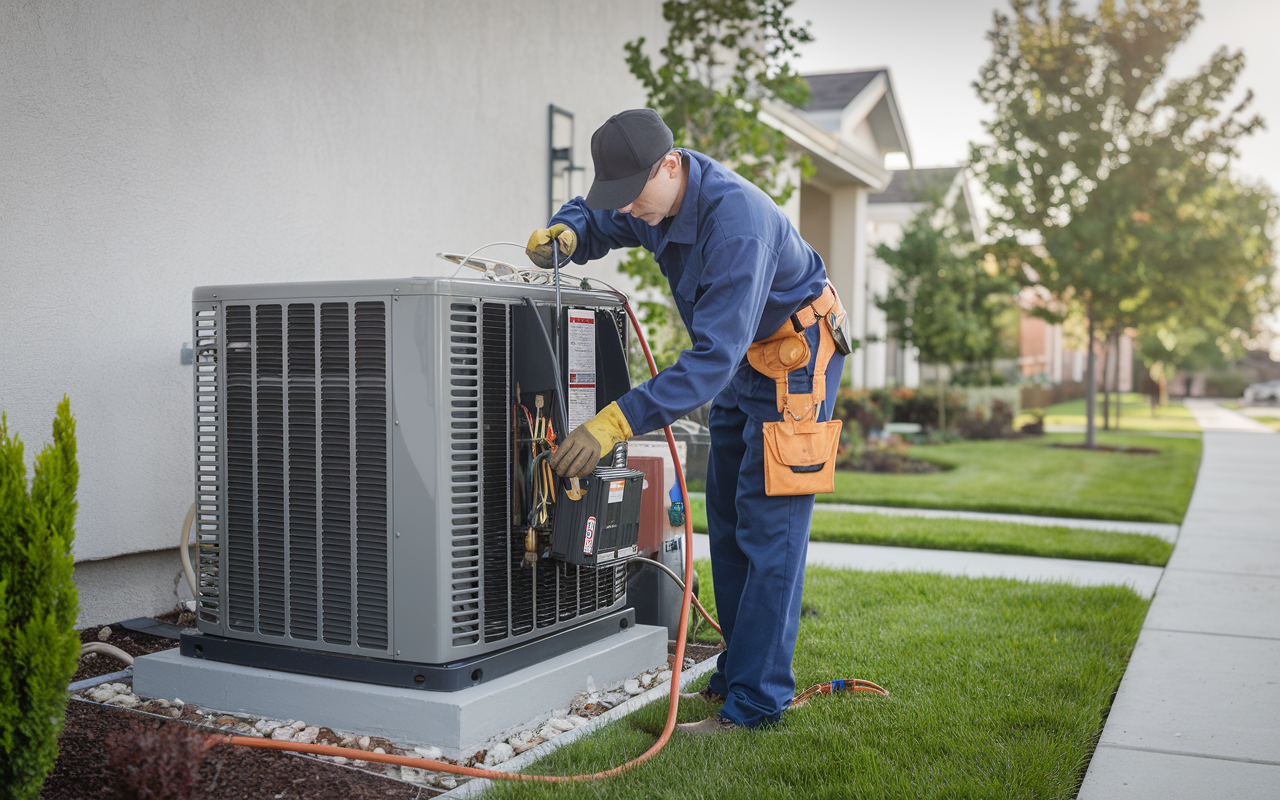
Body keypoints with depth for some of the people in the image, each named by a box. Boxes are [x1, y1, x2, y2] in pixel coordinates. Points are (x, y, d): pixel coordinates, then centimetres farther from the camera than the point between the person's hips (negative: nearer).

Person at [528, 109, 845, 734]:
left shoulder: (736, 220, -36)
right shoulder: (655, 196, -9)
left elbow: (713, 356, -40)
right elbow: (591, 217, 11)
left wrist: (616, 422, -45)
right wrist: (563, 233, -16)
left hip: (795, 359, -9)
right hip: (741, 358, 9)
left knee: (768, 528, -11)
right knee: (728, 523, 11)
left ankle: (756, 701, -6)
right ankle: (739, 672, 22)